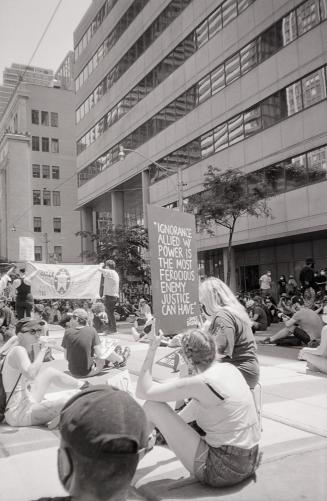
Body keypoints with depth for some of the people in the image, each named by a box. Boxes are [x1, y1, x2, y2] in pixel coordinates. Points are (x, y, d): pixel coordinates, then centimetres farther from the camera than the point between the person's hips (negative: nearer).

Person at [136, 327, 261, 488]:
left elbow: (143, 391, -15)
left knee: (153, 406, -5)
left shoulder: (201, 383, -21)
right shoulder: (229, 368, 3)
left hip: (223, 472, -8)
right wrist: (169, 423, 28)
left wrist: (152, 349, -10)